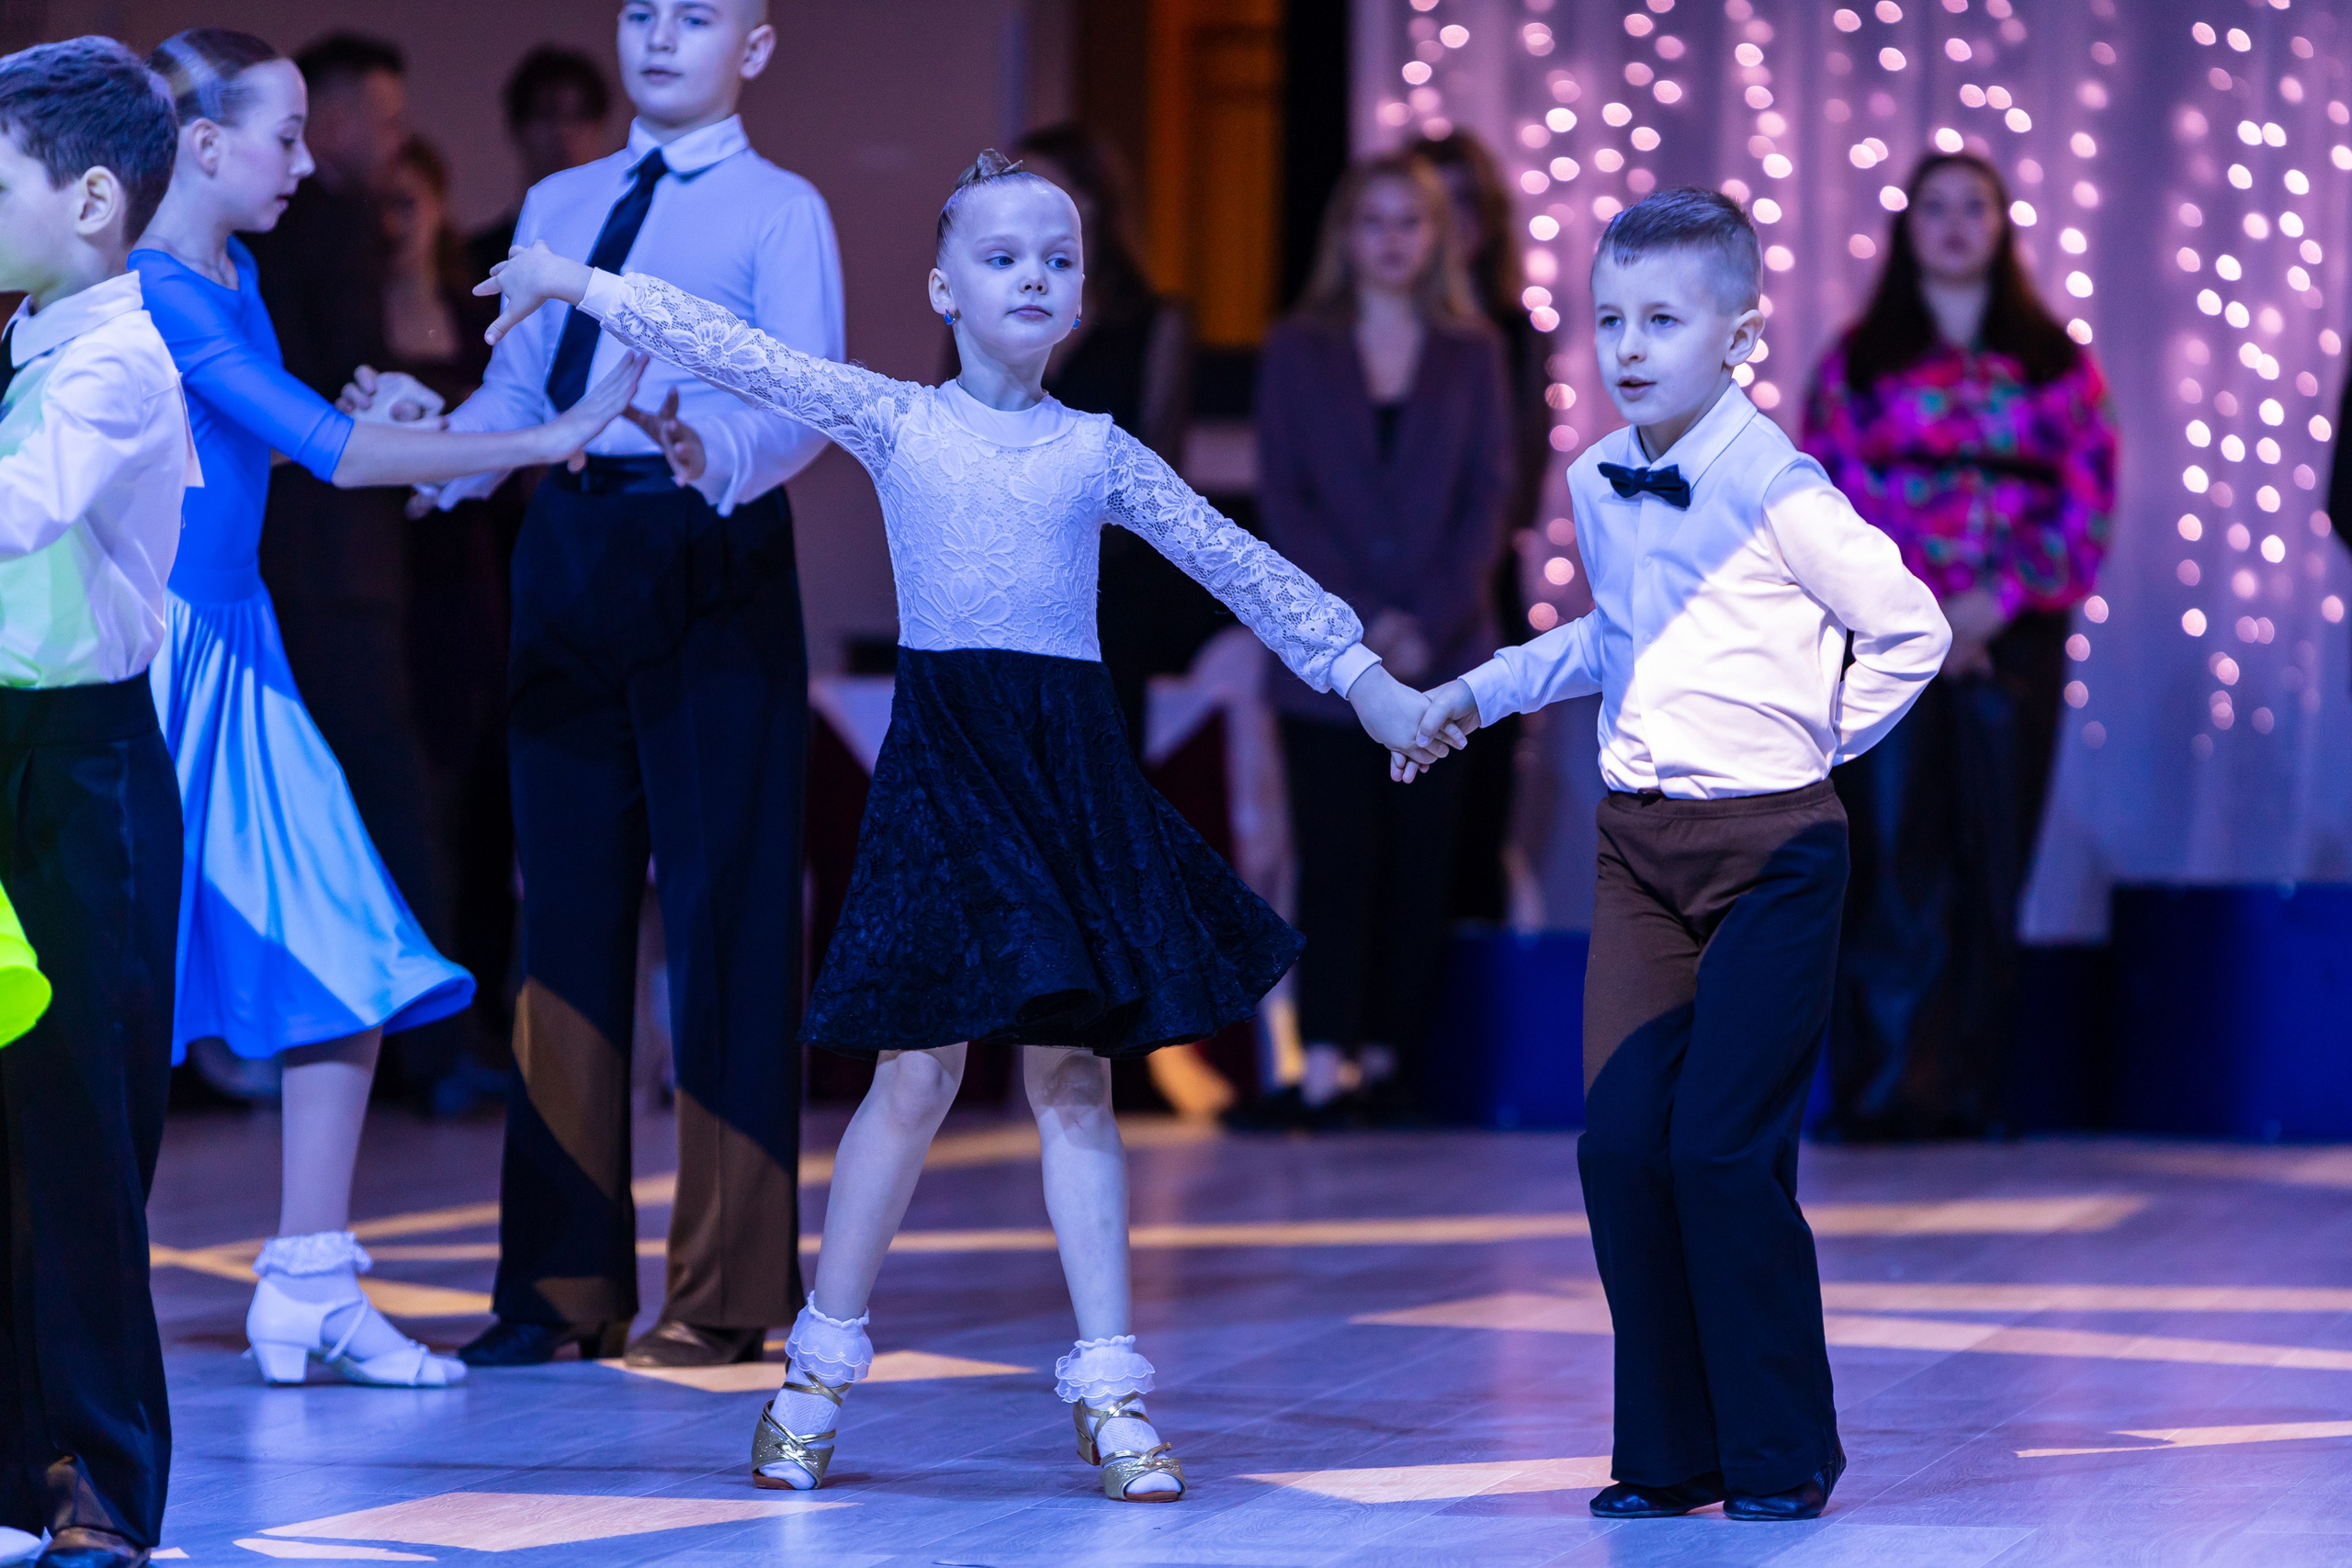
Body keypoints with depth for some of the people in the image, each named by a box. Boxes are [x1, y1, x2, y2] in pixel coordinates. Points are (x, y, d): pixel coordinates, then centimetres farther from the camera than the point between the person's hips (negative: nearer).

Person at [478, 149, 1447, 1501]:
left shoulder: (1099, 452, 10)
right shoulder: (895, 420, 5)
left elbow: (1239, 564, 14)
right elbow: (736, 352, 2)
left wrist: (1362, 676, 12)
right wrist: (578, 283, 0)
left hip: (1070, 765, 2)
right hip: (943, 765, -2)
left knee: (1073, 1077, 3)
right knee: (919, 1071, -3)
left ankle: (1112, 1387, 5)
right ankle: (824, 1364, 12)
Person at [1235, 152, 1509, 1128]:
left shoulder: (1471, 354, 10)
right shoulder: (1296, 352, 8)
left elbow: (1488, 498, 4)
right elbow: (1283, 500, 1)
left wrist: (1429, 624, -9)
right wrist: (1362, 618, -10)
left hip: (1443, 654, 1)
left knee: (1421, 860, 0)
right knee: (1337, 857, -7)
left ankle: (1389, 1061, 4)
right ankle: (1322, 1072, -11)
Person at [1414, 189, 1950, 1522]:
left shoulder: (1775, 490, -14)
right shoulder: (1598, 485, 7)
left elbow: (1910, 628, -6)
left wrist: (1818, 740, 0)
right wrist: (1484, 690, 21)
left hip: (1772, 847, -6)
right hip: (1641, 845, 6)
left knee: (1724, 1151, -10)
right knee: (1623, 1145, 0)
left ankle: (1781, 1455, 4)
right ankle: (1668, 1457, 9)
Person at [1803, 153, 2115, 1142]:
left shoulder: (2055, 361, 11)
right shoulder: (1858, 359, 10)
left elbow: (2088, 500, 3)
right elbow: (1828, 498, 2)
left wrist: (1995, 603, -10)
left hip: (2012, 641, 1)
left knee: (1990, 869, 0)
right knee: (1893, 862, -8)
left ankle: (1967, 1094, 4)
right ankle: (1882, 1089, -8)